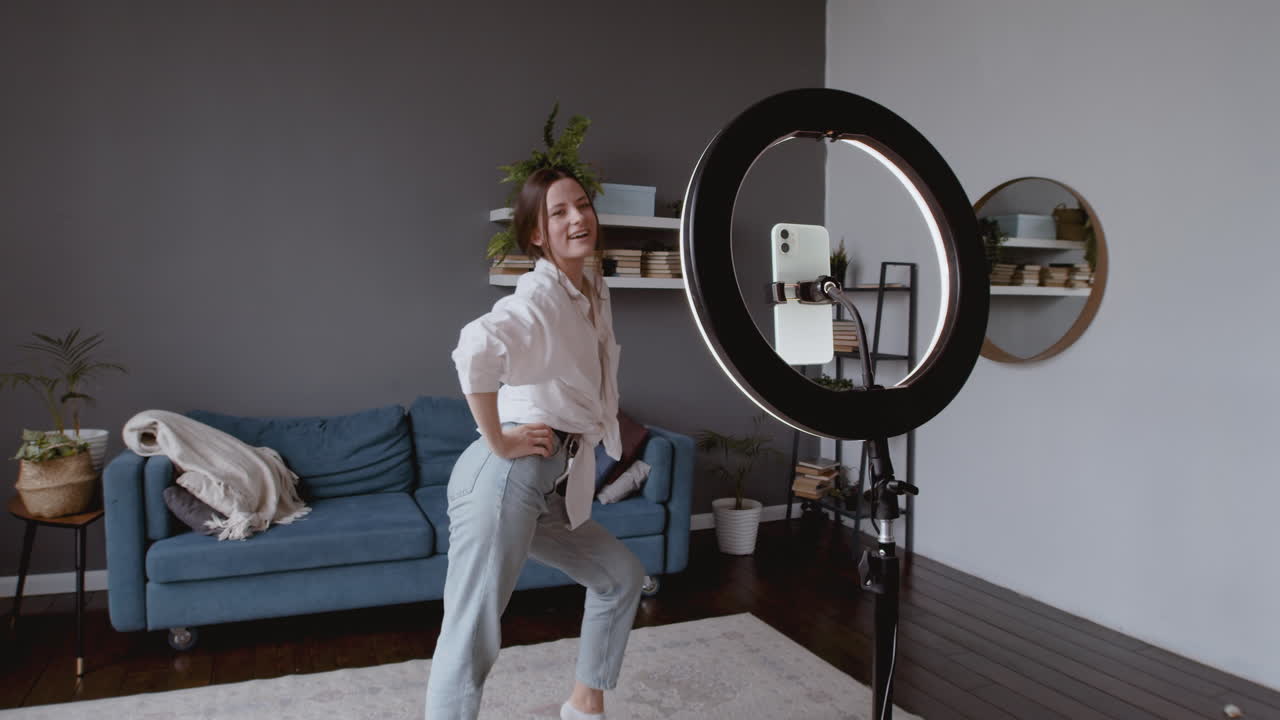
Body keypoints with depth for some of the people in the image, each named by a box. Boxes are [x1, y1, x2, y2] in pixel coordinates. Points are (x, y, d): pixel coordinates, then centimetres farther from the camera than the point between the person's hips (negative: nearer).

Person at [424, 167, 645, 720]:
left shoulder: (593, 291, 15)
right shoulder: (541, 294, -13)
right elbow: (476, 349, -34)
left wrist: (605, 418, 23)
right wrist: (498, 440, -24)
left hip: (550, 488, 10)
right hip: (506, 478, -10)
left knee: (621, 576, 21)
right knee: (472, 639, -7)